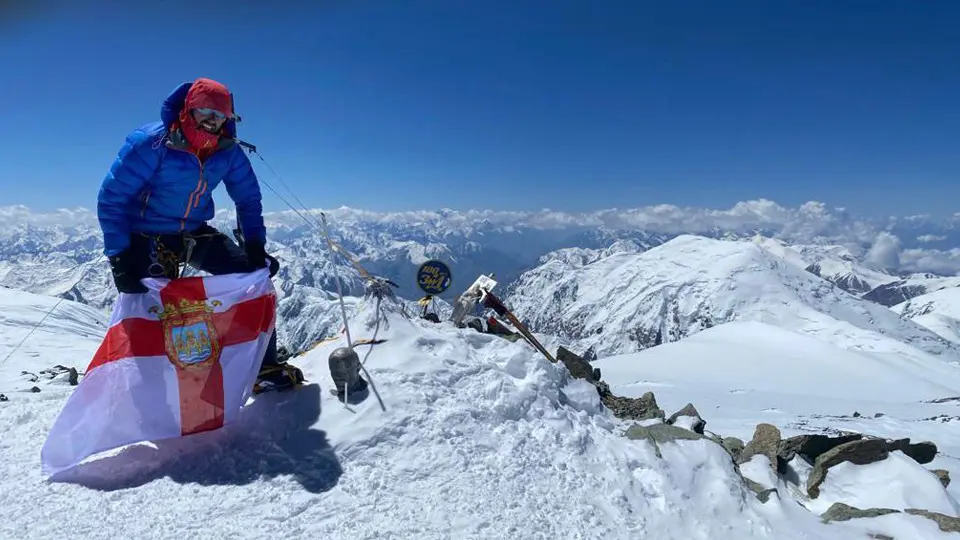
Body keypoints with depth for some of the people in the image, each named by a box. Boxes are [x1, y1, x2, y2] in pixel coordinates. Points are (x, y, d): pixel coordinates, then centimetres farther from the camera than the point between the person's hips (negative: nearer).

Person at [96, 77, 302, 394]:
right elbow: (111, 198, -19)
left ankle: (263, 366, 2)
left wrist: (254, 243, -7)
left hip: (195, 233, 5)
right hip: (147, 239, -4)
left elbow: (248, 198, 4)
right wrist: (120, 258, -25)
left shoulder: (228, 152, -8)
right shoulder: (151, 143, -22)